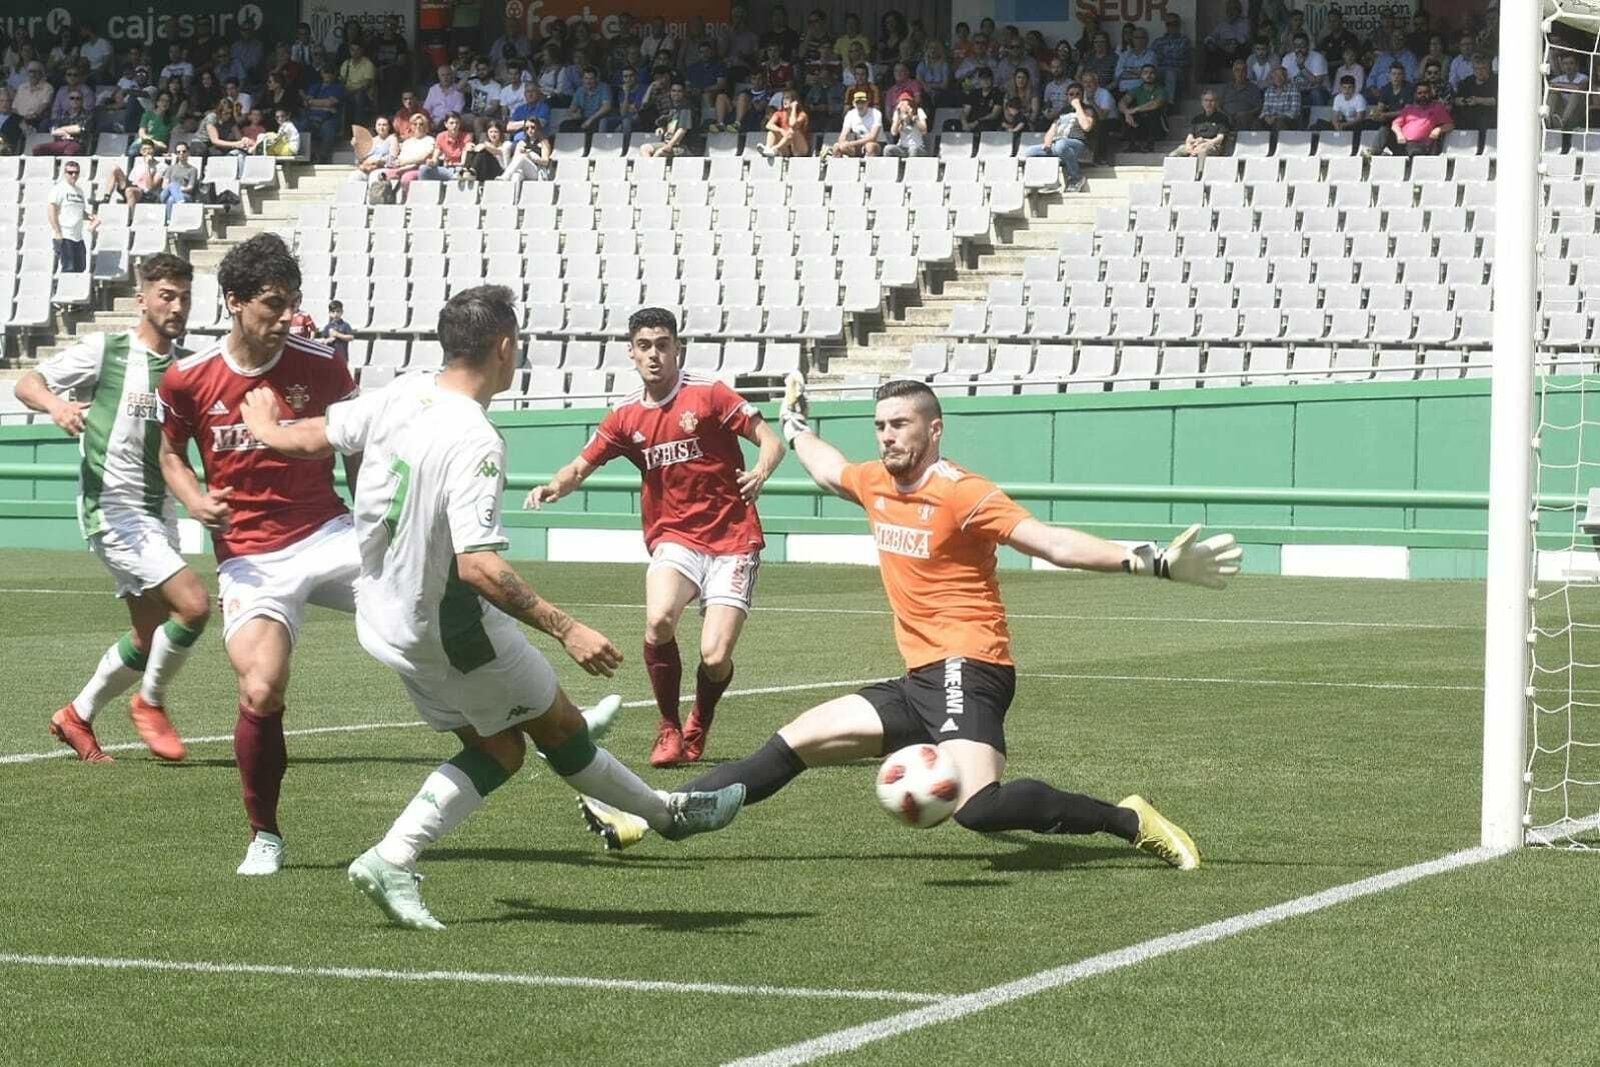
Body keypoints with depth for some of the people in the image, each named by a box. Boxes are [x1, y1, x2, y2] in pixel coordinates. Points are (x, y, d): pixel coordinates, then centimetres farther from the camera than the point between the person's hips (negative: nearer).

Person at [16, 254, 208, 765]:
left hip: (158, 511, 7)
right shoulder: (104, 352, -6)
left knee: (150, 637, 13)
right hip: (113, 508, -7)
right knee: (193, 604, -20)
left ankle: (77, 717, 32)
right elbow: (27, 383, -3)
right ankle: (150, 703, 3)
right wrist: (56, 404, -25)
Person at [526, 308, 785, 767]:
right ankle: (669, 728, -6)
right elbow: (581, 467, 13)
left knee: (715, 658, -13)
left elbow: (771, 441, -7)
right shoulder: (627, 417, 6)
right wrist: (554, 487, -10)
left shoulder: (709, 395, -6)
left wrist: (760, 473, -28)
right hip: (674, 538, 2)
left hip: (731, 540, -2)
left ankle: (698, 730, 22)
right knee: (658, 619, -29)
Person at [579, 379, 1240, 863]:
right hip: (920, 681, 9)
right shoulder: (875, 483, 12)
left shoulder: (961, 494, -12)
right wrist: (794, 425, 53)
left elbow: (1051, 542, -18)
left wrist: (1152, 563, -28)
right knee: (795, 743, 8)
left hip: (967, 670, -8)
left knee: (977, 806, -30)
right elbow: (827, 469, 36)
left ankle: (1130, 822, -17)